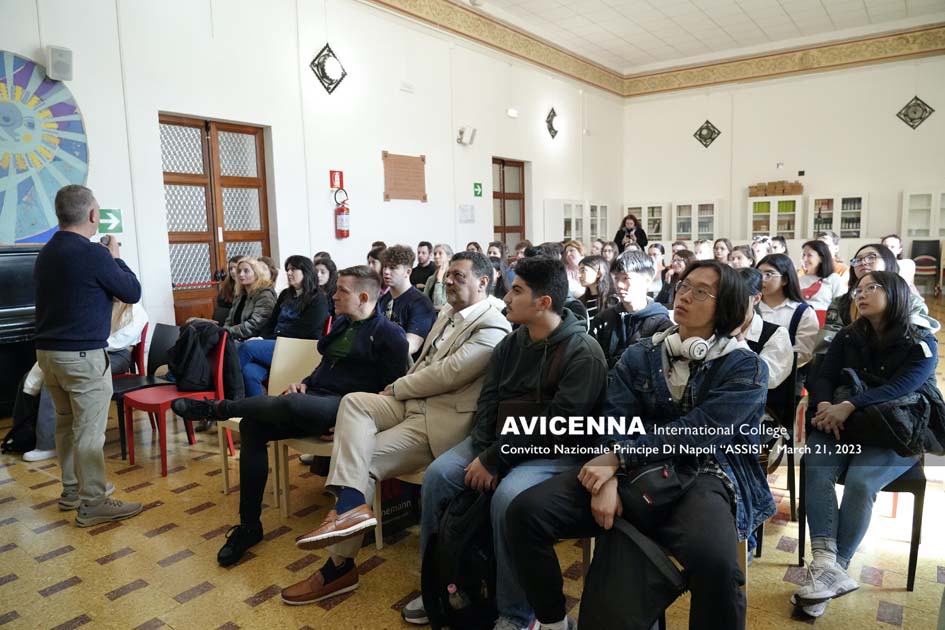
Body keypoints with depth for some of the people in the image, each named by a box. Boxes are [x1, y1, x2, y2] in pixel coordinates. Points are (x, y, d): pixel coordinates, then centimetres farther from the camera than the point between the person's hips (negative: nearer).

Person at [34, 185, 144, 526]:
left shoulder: (45, 254, 9)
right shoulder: (92, 253, -17)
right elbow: (133, 292, -8)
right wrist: (115, 257, 5)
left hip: (48, 351, 8)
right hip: (82, 355, -8)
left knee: (67, 424, 17)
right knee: (89, 431, -1)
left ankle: (72, 490, 29)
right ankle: (92, 504, 5)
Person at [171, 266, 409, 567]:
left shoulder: (389, 333, -4)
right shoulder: (341, 324, 21)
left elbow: (392, 389, -8)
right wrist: (305, 383, 11)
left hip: (344, 406, -8)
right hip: (314, 397, 8)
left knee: (289, 404, -38)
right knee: (251, 425, -15)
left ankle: (218, 408, -9)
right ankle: (248, 526, -7)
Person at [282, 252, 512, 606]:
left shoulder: (492, 328, -13)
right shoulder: (447, 313, 17)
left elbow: (448, 374, -20)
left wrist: (396, 388, -8)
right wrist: (400, 389, 2)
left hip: (442, 420, -8)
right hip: (413, 402, 8)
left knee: (365, 459, -18)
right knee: (354, 401, -17)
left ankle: (339, 566, -10)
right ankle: (351, 506, -27)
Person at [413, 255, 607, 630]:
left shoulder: (583, 352, -15)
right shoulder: (511, 343, 7)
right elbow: (487, 403, 7)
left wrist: (494, 462, -21)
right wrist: (482, 454, -11)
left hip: (555, 452, -6)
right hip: (500, 440, 7)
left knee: (508, 496, -33)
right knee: (437, 474, -12)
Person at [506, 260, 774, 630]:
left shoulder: (745, 368, 3)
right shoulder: (639, 356, 13)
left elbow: (697, 433, -12)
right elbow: (614, 421, 2)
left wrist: (618, 459, -20)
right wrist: (609, 478, -20)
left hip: (704, 475, -3)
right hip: (634, 472, 3)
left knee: (713, 560, -38)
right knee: (525, 512, -16)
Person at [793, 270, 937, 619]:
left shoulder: (921, 345, -1)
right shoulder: (847, 337, 11)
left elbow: (900, 388, -18)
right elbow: (823, 379, 1)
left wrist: (849, 405, -32)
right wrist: (825, 406, -22)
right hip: (844, 426, 3)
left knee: (860, 482, -32)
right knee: (817, 468, -29)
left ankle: (833, 569, -24)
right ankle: (827, 565, -39)